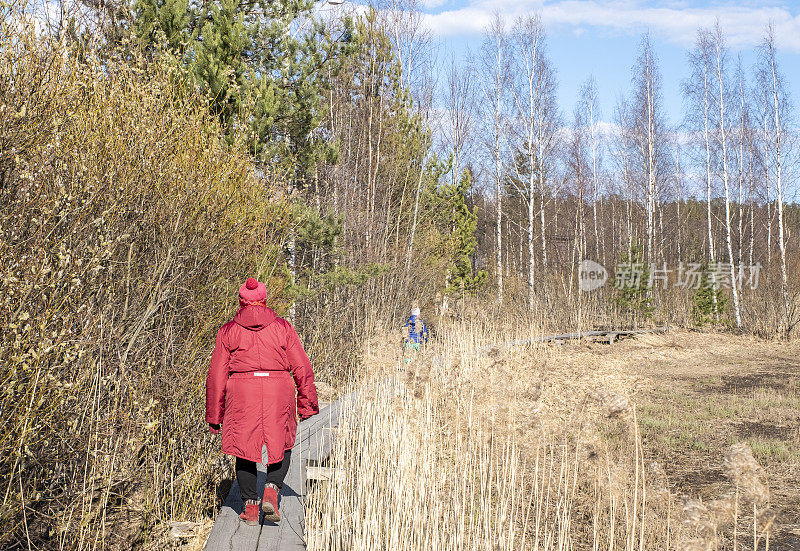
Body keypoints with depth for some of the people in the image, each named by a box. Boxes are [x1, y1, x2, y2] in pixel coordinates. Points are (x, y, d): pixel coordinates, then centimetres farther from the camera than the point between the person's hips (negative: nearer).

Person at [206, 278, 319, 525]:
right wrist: (307, 405, 12)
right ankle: (271, 491, -6)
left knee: (244, 450, 11)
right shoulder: (283, 327, 5)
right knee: (282, 446, 15)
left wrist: (214, 415, 11)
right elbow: (302, 369, 3)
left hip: (241, 394, 0)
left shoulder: (228, 331, 5)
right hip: (279, 393, 0)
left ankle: (250, 506, 9)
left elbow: (216, 376, 5)